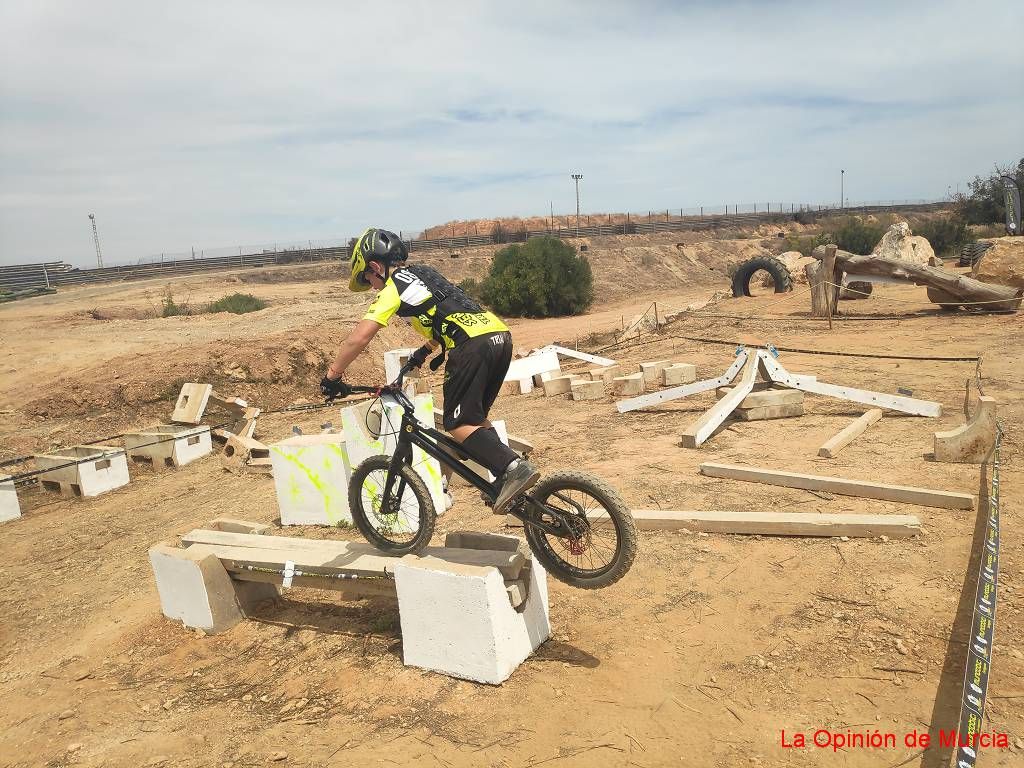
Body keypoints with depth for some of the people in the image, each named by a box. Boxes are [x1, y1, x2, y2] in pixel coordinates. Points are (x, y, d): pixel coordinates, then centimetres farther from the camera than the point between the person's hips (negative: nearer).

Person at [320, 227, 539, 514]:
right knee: (475, 417, 19)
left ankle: (514, 467, -17)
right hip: (501, 335, 8)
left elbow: (358, 338, -3)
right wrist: (423, 352, 53)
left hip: (473, 345, -8)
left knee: (458, 426, -3)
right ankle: (505, 478, 13)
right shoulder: (425, 273, 28)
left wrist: (331, 376, 7)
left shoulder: (393, 288, 5)